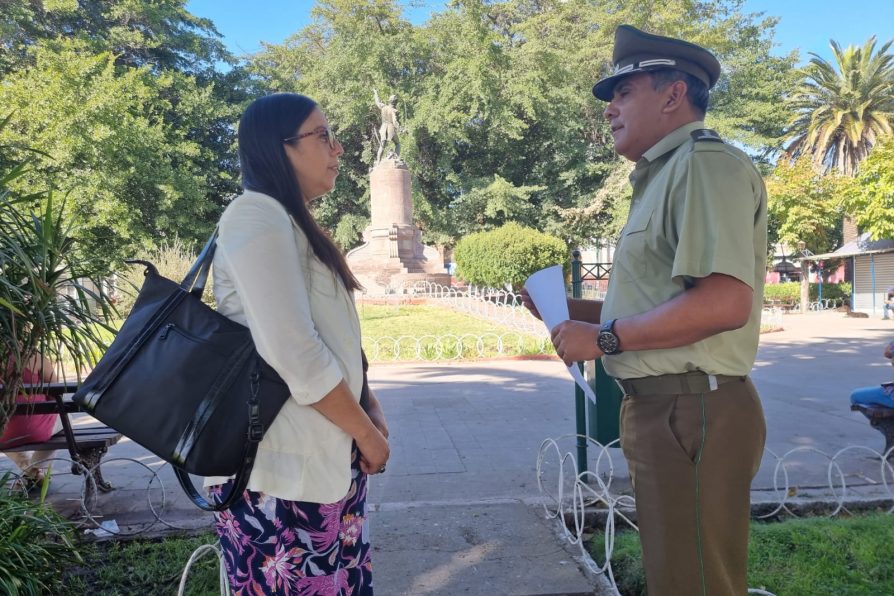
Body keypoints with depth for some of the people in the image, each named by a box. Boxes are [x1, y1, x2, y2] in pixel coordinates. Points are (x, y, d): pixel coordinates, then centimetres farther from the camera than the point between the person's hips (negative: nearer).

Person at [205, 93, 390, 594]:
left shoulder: (296, 224, 16)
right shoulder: (257, 215, -14)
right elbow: (295, 356, -23)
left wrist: (371, 407, 7)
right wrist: (368, 434, -11)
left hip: (327, 461, 9)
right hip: (283, 474, -9)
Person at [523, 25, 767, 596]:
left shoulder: (705, 162, -13)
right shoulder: (666, 174, 19)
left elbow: (724, 303, -27)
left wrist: (603, 337, -19)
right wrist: (572, 310, 10)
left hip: (692, 412, -11)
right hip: (662, 407, 11)